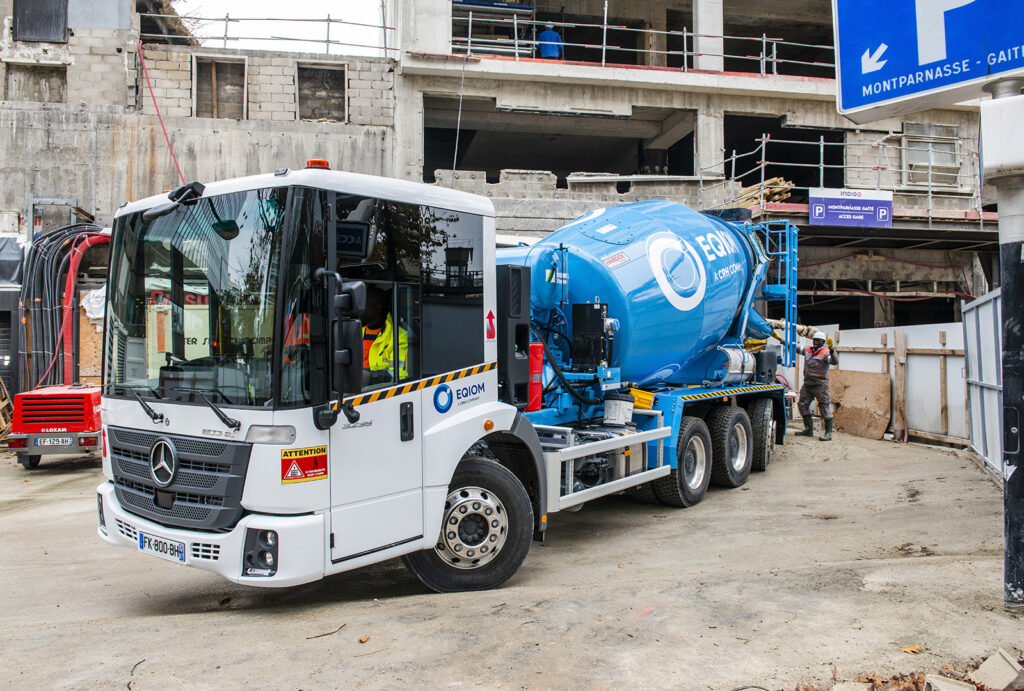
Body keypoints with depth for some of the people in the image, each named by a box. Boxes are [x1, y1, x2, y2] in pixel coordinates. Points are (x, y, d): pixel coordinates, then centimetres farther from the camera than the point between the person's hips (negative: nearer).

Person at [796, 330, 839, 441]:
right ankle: (808, 430, 22)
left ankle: (828, 433, -2)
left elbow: (835, 361, -26)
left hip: (820, 385, -7)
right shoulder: (807, 350, 9)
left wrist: (832, 351, -42)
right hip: (807, 384, 7)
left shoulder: (825, 353, -11)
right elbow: (796, 348, 20)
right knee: (803, 405, 11)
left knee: (825, 408, -5)